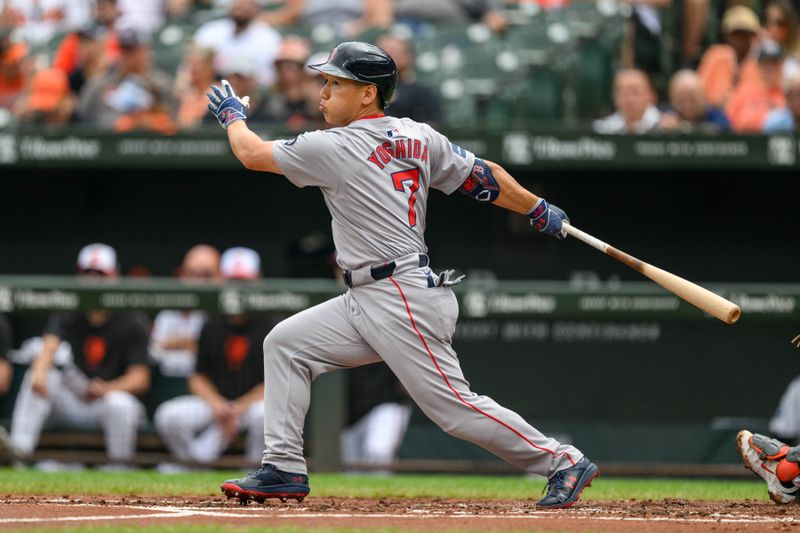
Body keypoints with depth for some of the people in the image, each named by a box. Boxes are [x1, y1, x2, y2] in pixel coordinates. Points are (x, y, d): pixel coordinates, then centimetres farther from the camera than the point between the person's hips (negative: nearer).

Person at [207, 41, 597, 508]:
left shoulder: (334, 148, -12)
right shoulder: (418, 137, 8)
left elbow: (253, 154, -1)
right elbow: (482, 176, 10)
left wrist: (233, 116, 20)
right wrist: (541, 211, 21)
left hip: (404, 299, -10)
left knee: (453, 406, -7)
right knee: (285, 343, 8)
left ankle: (563, 461, 0)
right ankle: (285, 468, 8)